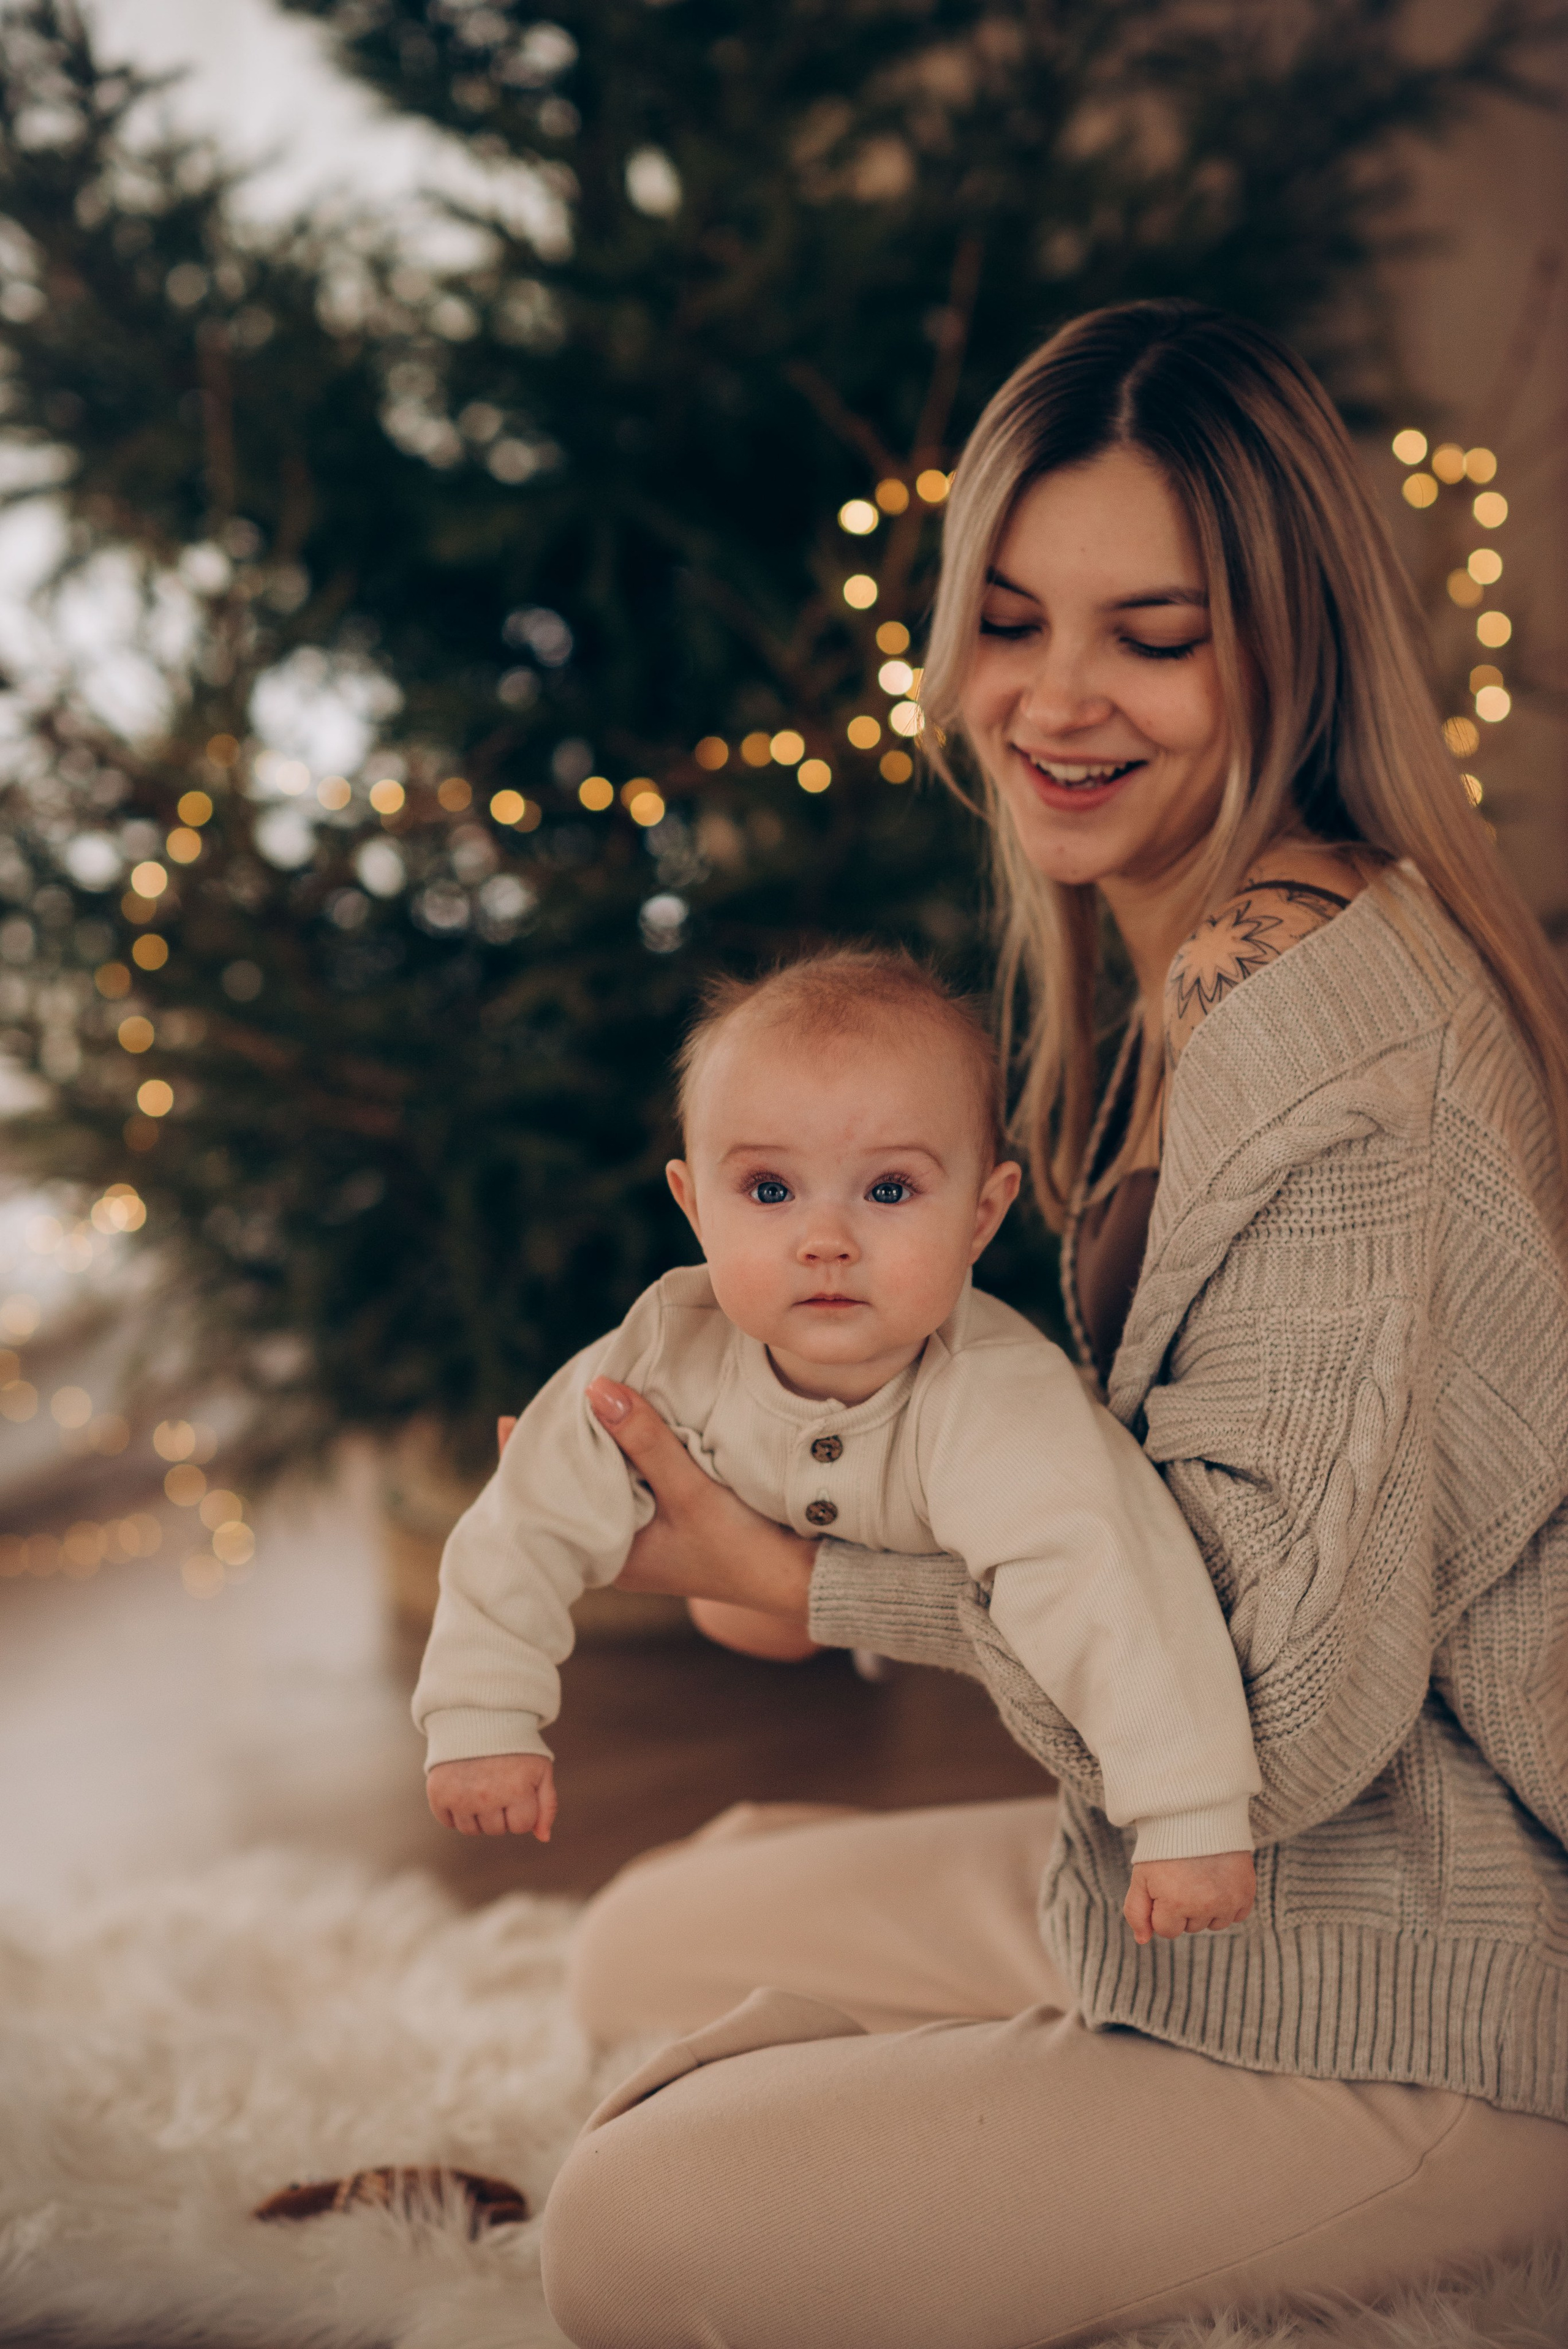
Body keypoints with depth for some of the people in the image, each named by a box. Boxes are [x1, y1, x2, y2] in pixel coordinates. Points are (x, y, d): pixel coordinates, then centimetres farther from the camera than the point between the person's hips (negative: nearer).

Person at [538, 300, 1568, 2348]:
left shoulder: (1320, 1025, -25)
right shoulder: (1201, 967, 7)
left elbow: (1282, 1707, -25)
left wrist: (801, 1582, -14)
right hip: (1213, 1885, 10)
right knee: (652, 1947, 16)